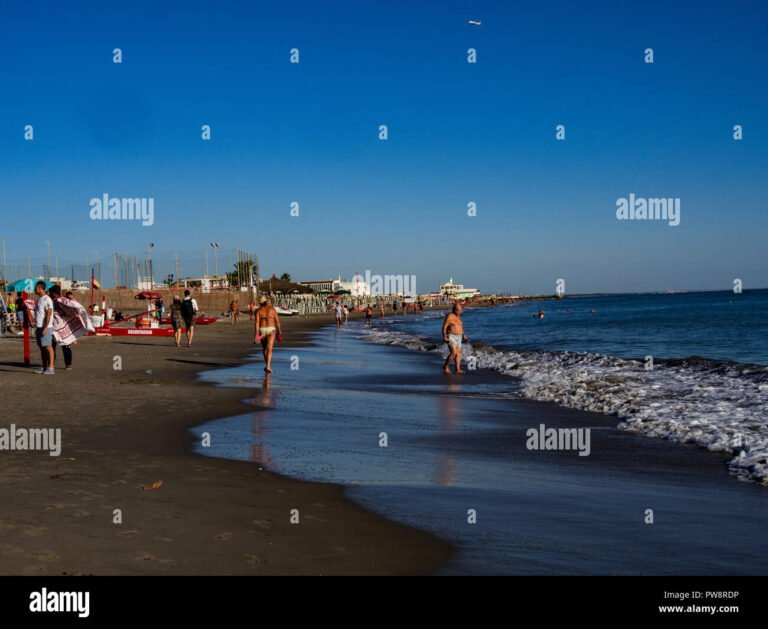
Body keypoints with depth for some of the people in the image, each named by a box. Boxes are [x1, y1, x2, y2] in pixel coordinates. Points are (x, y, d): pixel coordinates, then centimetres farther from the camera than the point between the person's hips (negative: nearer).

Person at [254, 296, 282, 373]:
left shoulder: (258, 310, 1)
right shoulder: (272, 309, 3)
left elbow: (257, 322, -10)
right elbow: (277, 321, 1)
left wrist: (256, 333, -13)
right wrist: (279, 331, 9)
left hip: (262, 330, 1)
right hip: (271, 330, -1)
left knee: (264, 348, 22)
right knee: (269, 349, -11)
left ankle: (267, 365, 32)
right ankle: (268, 366, -27)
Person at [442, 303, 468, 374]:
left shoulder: (458, 316, 10)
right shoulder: (449, 316, -15)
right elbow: (444, 327, -17)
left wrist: (463, 336, 15)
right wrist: (444, 337, -24)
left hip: (458, 337, 8)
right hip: (451, 337, -8)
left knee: (458, 353, 3)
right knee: (453, 353, -13)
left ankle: (458, 369, 5)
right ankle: (445, 366, 4)